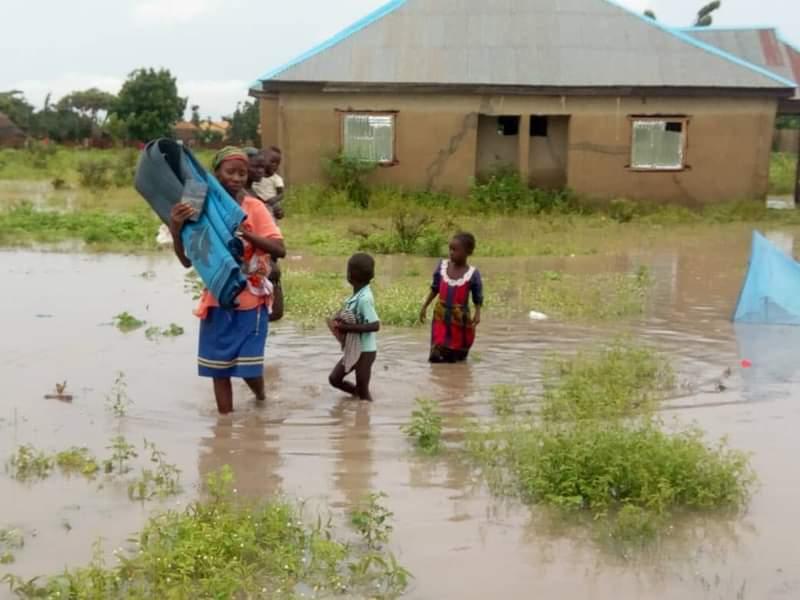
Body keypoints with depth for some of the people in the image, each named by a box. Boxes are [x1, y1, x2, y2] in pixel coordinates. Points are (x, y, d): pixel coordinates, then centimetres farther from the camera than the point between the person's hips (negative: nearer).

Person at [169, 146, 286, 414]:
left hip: (251, 301, -2)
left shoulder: (254, 207, -8)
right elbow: (187, 261, -6)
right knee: (218, 367, 6)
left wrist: (246, 234, -32)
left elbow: (280, 249, -17)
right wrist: (176, 230, -23)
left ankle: (261, 398, 32)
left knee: (249, 367, 0)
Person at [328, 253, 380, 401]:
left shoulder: (364, 299, -24)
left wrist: (348, 327, -26)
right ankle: (359, 393, 29)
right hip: (353, 350, 9)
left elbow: (375, 325, -29)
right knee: (334, 379, 14)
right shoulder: (357, 295, 3)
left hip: (365, 351, -9)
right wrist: (341, 321, -3)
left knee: (362, 392, 2)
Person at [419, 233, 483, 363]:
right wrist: (424, 307, 10)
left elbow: (478, 299, -7)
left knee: (459, 355, 9)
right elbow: (435, 289, 10)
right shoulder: (442, 266, -2)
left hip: (460, 319, -2)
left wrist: (477, 314, -23)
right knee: (436, 357, -5)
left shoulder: (473, 274, -12)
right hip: (441, 316, 2)